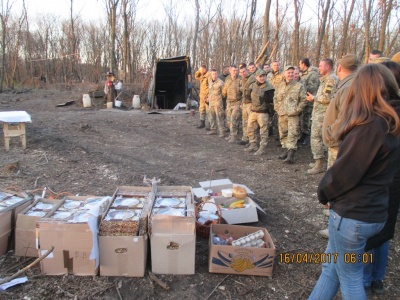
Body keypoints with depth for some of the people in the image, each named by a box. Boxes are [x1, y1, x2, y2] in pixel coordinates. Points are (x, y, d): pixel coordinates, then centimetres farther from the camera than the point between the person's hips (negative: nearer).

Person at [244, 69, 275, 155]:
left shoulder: (268, 87, -9)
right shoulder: (252, 85, 7)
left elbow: (271, 99, -12)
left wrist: (264, 97, -23)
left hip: (263, 112, -6)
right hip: (253, 110, 6)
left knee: (263, 130, -1)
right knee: (250, 129, 13)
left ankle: (263, 148, 7)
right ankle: (253, 145, 27)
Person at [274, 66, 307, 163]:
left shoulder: (299, 86, 1)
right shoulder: (280, 86, 14)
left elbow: (303, 99, -2)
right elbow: (275, 98, 20)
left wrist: (297, 110, -9)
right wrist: (277, 108, 8)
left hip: (293, 115, -5)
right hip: (281, 114, 5)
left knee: (292, 134, -11)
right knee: (283, 133, 12)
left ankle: (291, 154, -13)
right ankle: (285, 150, 26)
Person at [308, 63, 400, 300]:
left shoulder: (371, 126, -23)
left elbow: (347, 170, -21)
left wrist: (324, 191, -2)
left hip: (353, 213, -8)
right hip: (371, 209, 8)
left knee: (350, 277, 11)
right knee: (331, 267, 20)